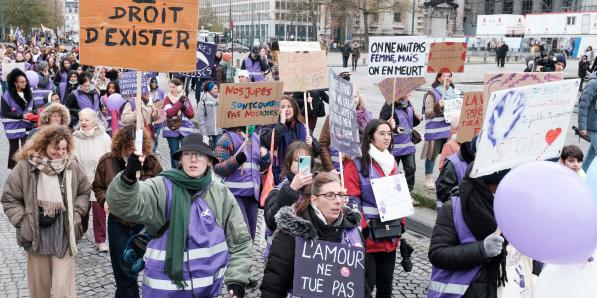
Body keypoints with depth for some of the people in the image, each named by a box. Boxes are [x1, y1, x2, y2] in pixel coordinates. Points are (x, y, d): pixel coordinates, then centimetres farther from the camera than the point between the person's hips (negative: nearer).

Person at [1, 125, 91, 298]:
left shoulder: (72, 166, -4)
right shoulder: (25, 166, -8)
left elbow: (84, 193, 11)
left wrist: (75, 213, -2)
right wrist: (25, 221, -8)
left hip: (64, 236, 0)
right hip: (36, 236, 1)